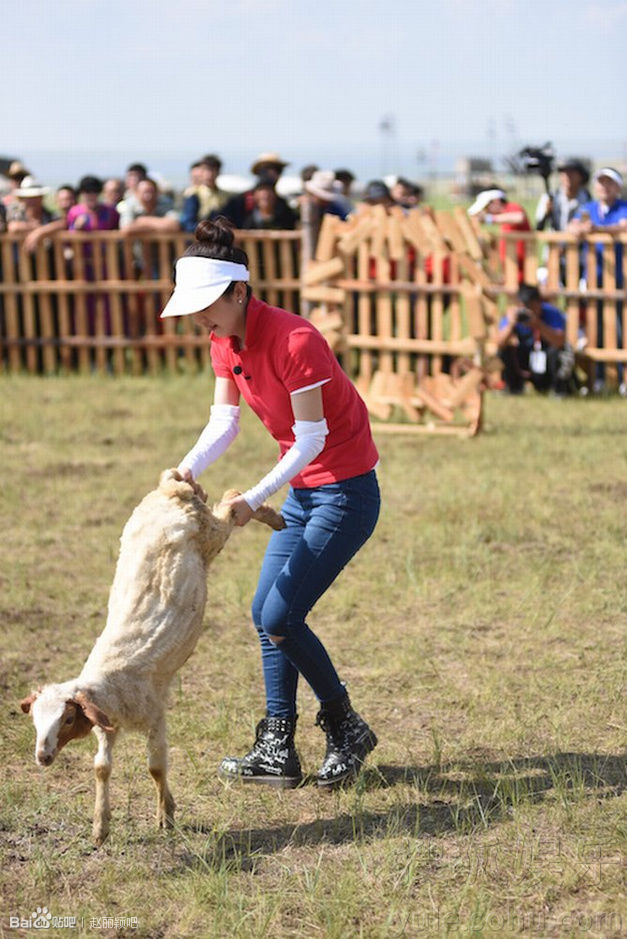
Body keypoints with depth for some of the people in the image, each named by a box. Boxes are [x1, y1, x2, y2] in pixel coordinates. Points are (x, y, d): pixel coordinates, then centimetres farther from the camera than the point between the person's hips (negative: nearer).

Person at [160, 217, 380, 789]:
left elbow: (311, 440, -24)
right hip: (304, 491, 9)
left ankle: (348, 730, 7)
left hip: (346, 491, -9)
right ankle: (277, 752, 14)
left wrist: (254, 500, -26)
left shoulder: (293, 340, -26)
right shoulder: (225, 341, 1)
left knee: (279, 617, -10)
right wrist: (189, 468, -17)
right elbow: (224, 420, 1)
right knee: (266, 613, 8)